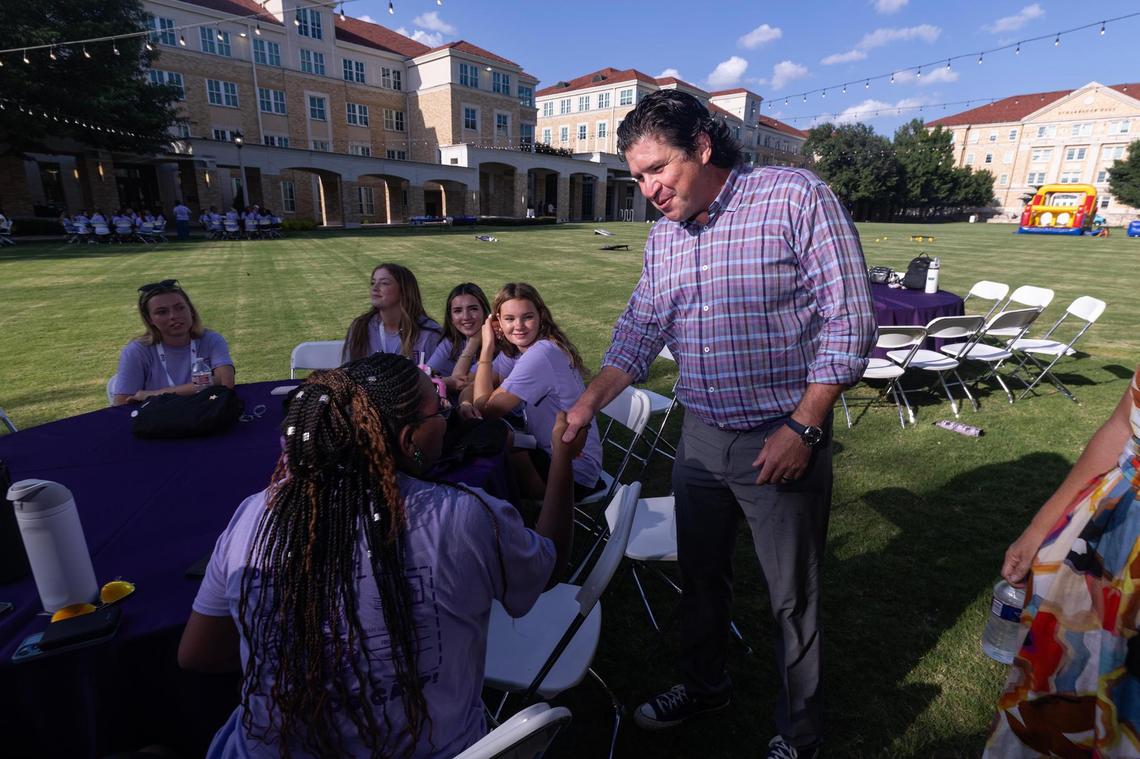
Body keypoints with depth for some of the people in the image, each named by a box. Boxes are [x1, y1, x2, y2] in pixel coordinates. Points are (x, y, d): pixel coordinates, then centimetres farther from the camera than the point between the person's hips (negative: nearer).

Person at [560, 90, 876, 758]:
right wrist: (588, 403, -5)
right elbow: (641, 327, 7)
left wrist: (803, 428, -17)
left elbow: (849, 321, -14)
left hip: (783, 442, -5)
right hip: (701, 438, 6)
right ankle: (705, 686, 47)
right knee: (701, 576, 21)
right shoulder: (665, 233, 6)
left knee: (793, 598, 12)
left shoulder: (798, 197, -12)